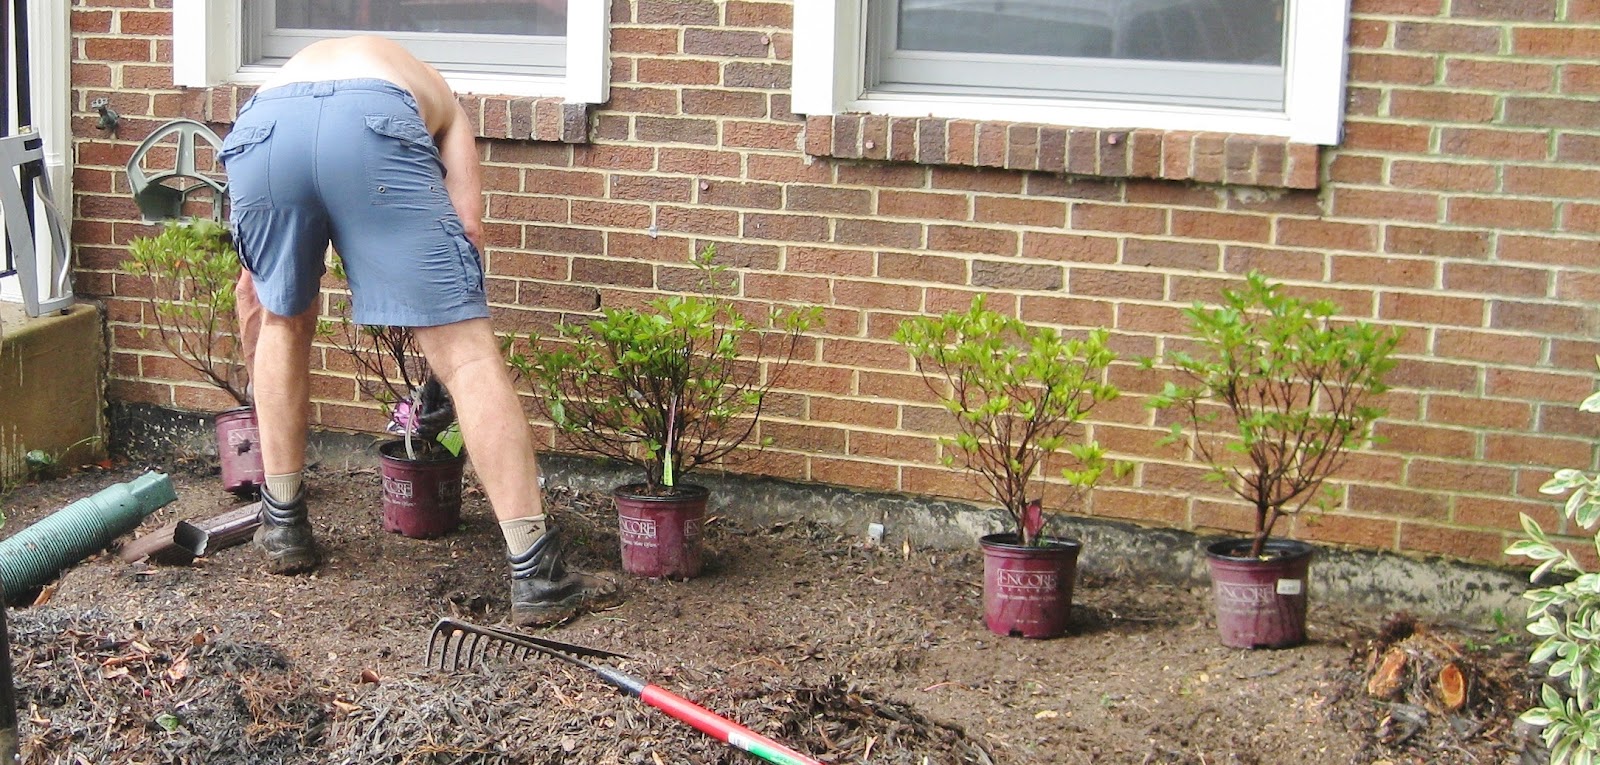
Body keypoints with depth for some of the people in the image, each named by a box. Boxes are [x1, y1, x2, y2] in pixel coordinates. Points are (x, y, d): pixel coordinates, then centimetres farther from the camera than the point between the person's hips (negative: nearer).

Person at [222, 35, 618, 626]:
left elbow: (252, 289, 47)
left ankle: (283, 527, 35)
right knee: (466, 352, 2)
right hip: (373, 126, -3)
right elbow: (466, 231, 20)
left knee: (283, 322, 30)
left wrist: (272, 399, 59)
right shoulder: (437, 98, 41)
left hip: (258, 130, 3)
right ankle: (535, 574, -2)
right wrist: (442, 324, 34)